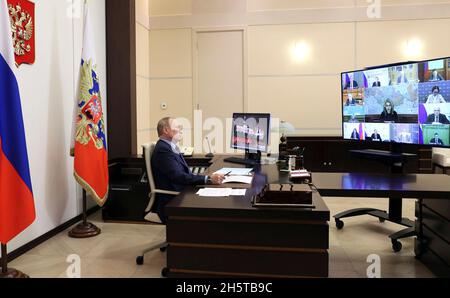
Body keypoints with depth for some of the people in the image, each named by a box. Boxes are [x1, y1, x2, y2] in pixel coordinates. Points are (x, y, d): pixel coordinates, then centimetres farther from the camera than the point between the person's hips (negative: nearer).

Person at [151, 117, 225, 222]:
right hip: (170, 203, -9)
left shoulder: (170, 147, 15)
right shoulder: (163, 149, -14)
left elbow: (185, 173, 11)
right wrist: (208, 179, -26)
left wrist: (209, 177, -2)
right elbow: (179, 177, -23)